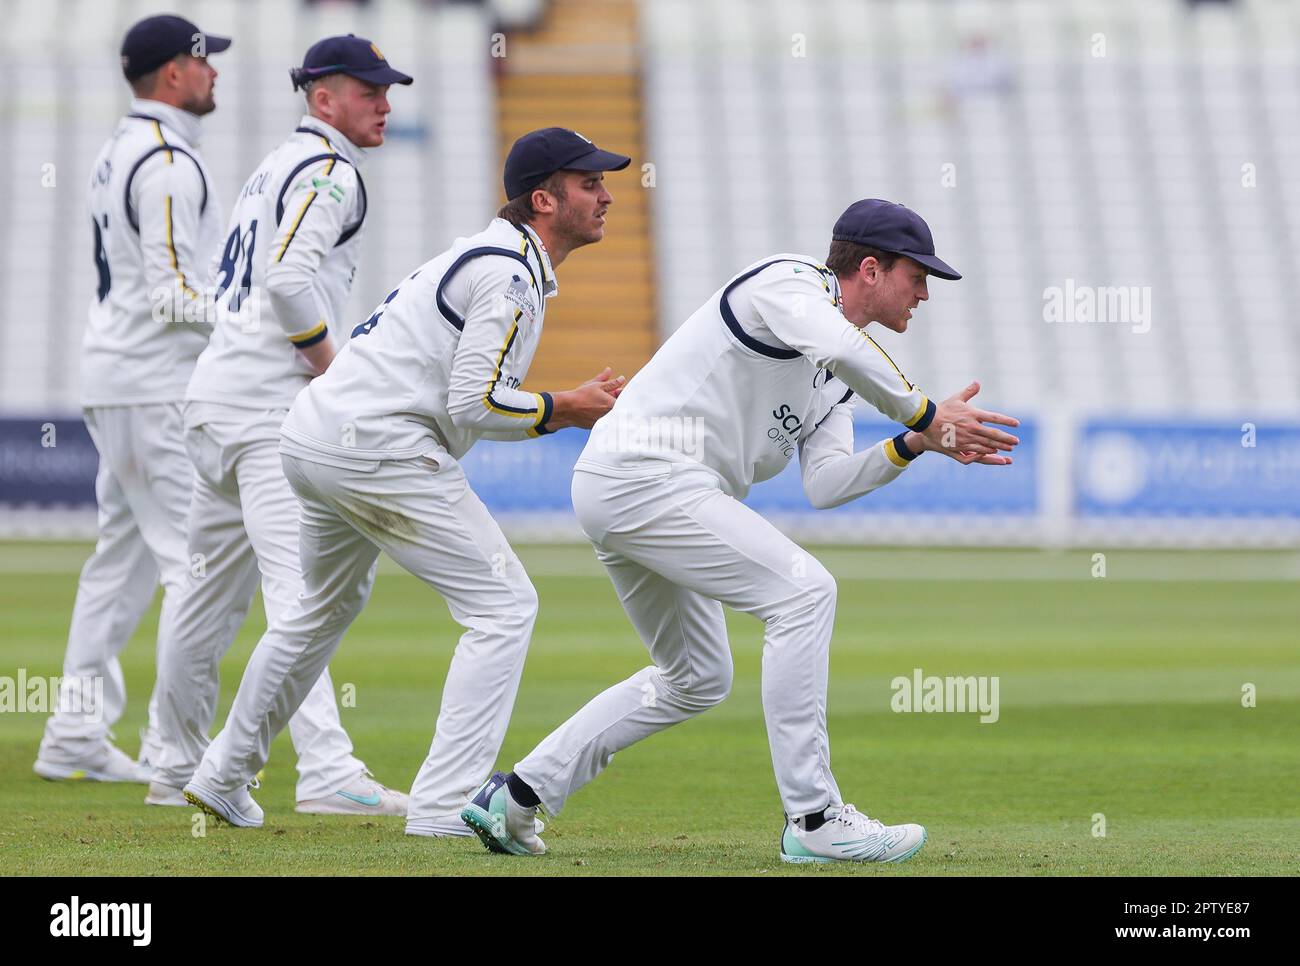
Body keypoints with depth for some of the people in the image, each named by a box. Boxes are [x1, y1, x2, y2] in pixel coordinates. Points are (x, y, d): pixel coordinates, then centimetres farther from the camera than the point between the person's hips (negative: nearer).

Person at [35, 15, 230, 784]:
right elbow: (174, 295, -21)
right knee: (195, 559, -9)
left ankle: (76, 736, 16)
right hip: (159, 383, -10)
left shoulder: (119, 154, 16)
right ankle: (175, 751, -11)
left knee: (124, 556, 14)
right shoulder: (170, 164, -15)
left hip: (115, 382, 10)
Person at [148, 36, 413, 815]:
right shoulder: (328, 170, -8)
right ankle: (327, 772, -30)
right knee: (298, 585, -19)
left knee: (216, 590, 16)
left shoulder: (278, 167, 23)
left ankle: (181, 773, 24)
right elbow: (291, 282, -22)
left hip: (219, 397, 10)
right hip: (267, 405, -10)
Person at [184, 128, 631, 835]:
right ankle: (445, 806, -14)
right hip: (377, 449, -11)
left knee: (326, 608, 30)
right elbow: (474, 403, -18)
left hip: (311, 439, 11)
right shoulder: (512, 272, -11)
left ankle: (223, 777, 39)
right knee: (502, 605, -7)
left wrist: (573, 406, 12)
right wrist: (564, 410, -6)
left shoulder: (483, 256, 21)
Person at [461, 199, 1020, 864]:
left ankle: (515, 798, 21)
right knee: (802, 590, -17)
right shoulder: (788, 281, -8)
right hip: (644, 474, -11)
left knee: (696, 679, 20)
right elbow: (839, 345, -31)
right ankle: (813, 821, -17)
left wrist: (911, 447, -5)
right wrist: (923, 415, -19)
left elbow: (824, 484, 7)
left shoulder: (835, 379, 19)